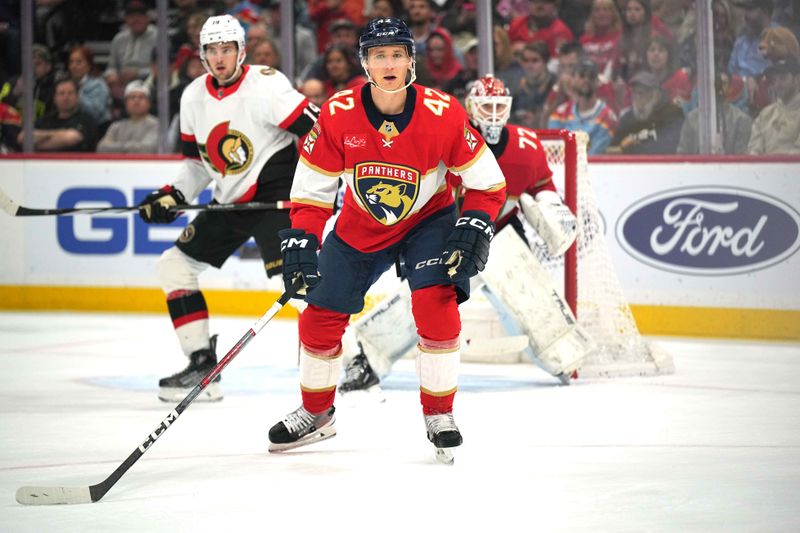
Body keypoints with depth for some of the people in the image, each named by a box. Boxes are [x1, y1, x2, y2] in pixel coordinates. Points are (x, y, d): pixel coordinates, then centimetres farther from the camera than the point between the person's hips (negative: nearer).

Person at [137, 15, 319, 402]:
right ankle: (202, 364, 10)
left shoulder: (264, 86, -17)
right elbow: (198, 161, 18)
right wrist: (172, 196, 4)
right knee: (175, 265, 6)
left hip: (275, 190, -8)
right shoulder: (194, 97, 6)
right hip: (230, 200, 8)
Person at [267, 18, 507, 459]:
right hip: (360, 226, 2)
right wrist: (300, 241, -19)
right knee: (320, 317, 2)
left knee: (436, 304, -24)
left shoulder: (443, 114, -25)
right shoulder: (337, 116, -21)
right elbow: (311, 187, -9)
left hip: (427, 219, -2)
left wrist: (475, 228, -26)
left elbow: (487, 181, -14)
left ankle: (439, 414, -7)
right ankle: (316, 413, 27)